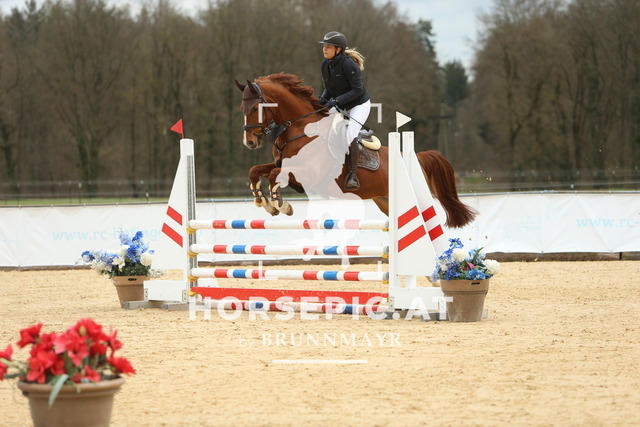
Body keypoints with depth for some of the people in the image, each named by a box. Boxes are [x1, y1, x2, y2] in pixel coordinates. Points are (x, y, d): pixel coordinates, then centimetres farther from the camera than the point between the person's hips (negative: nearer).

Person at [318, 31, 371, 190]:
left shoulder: (348, 64, -24)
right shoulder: (325, 65, 0)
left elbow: (358, 89, -25)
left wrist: (337, 101, -31)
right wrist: (323, 99, -11)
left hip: (359, 105, -8)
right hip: (341, 106, 8)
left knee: (349, 135, -25)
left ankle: (352, 175, -18)